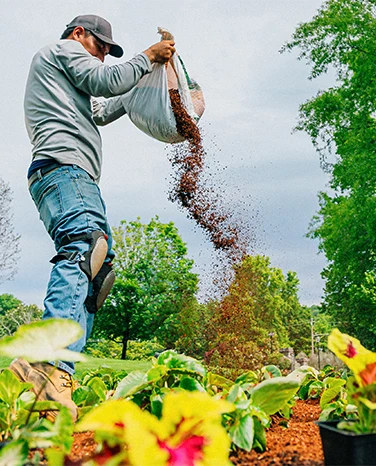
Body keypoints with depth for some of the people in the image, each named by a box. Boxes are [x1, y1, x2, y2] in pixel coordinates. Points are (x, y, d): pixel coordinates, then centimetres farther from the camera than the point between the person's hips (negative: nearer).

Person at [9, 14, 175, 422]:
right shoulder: (62, 49, 15)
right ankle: (52, 362, -47)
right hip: (64, 167, -10)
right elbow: (106, 81, 0)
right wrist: (146, 58, 15)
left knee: (93, 270, -3)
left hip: (73, 177, 10)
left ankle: (56, 371, -13)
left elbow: (102, 111, 47)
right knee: (84, 249, -31)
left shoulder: (61, 77, 43)